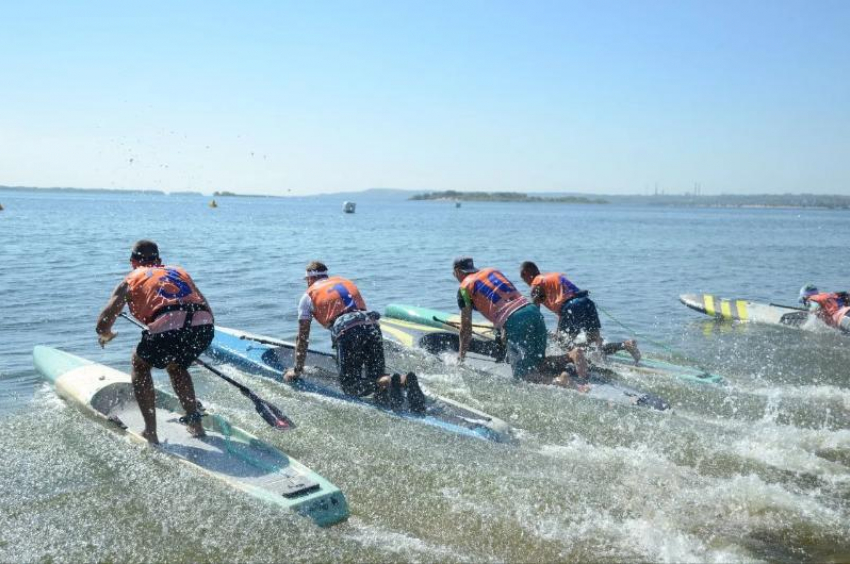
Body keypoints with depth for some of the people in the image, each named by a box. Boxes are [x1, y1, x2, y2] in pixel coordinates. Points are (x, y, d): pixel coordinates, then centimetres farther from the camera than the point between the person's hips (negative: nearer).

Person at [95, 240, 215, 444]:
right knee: (177, 367, 34)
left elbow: (102, 325, 17)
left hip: (168, 327, -4)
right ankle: (195, 422, 29)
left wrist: (106, 335, 41)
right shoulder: (180, 271, 33)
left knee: (140, 366, 26)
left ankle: (151, 433, 19)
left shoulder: (131, 280, 23)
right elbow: (207, 311, 29)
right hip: (204, 326, 4)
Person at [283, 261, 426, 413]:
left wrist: (297, 370, 28)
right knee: (377, 376, 13)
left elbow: (302, 337, 19)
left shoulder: (308, 296, 21)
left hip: (347, 331, -5)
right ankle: (404, 381, -19)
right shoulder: (346, 282, 34)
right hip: (372, 325, 5)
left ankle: (388, 383, -26)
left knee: (349, 386, 2)